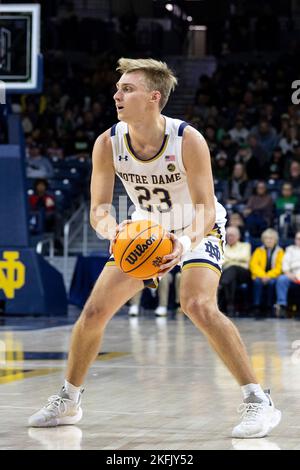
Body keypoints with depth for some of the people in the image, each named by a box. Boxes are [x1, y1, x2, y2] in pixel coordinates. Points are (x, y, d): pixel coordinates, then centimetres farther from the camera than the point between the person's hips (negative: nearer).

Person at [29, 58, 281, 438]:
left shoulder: (188, 140, -30)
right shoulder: (108, 144, -19)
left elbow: (205, 207, -30)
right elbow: (99, 208, -17)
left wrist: (187, 241, -51)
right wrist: (112, 230, -41)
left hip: (197, 230, -5)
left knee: (197, 305, -31)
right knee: (93, 311, -1)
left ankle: (259, 402, -24)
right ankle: (68, 401, 22)